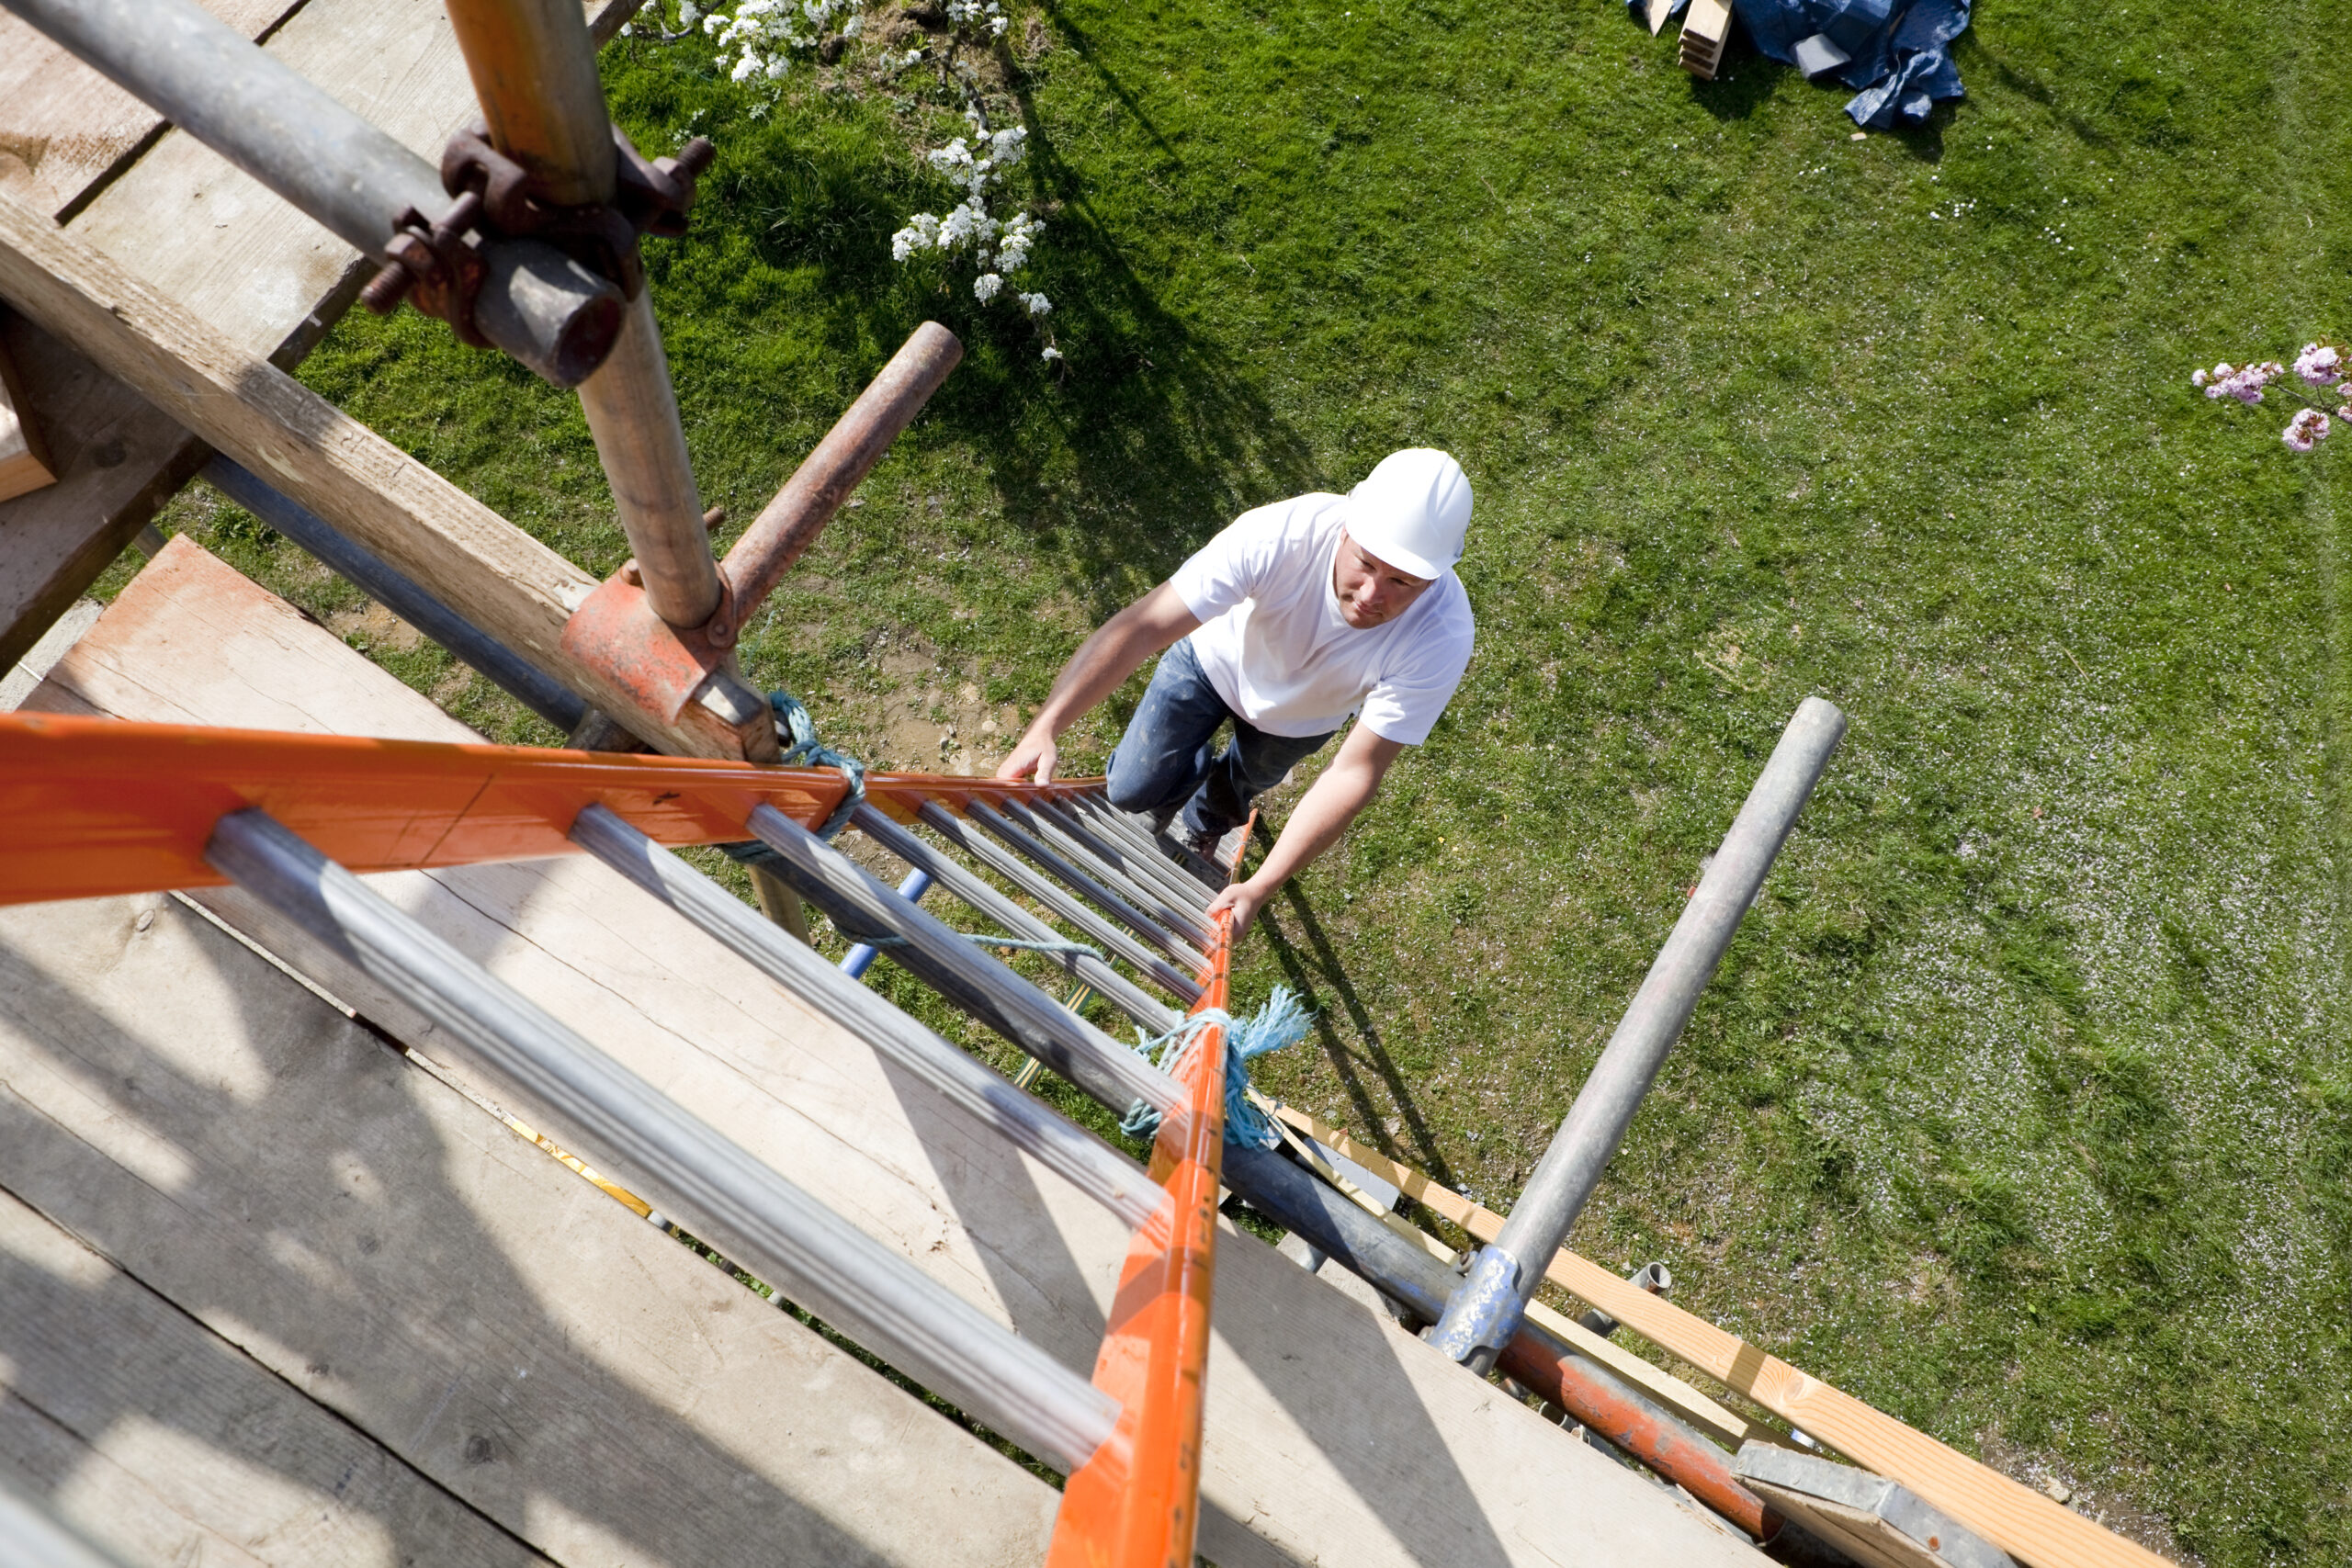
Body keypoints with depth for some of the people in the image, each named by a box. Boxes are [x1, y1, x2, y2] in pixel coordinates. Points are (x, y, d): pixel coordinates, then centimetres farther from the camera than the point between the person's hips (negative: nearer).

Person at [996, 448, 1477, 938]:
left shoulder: (1441, 639, -41)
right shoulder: (1281, 533, -44)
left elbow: (1354, 772, -37)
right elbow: (1142, 625, -46)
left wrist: (1258, 890, -41)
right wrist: (1044, 729, -56)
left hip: (1297, 717, 1)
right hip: (1215, 660, -1)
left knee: (1236, 789, 24)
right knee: (1131, 792, 2)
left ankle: (1200, 825, 63)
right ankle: (1196, 772, 38)